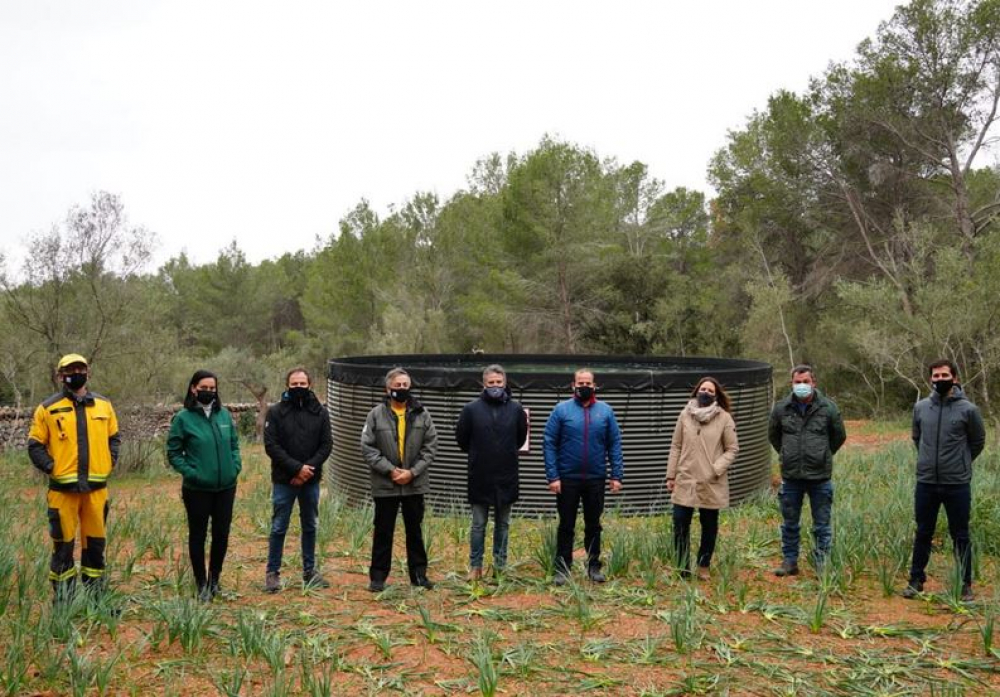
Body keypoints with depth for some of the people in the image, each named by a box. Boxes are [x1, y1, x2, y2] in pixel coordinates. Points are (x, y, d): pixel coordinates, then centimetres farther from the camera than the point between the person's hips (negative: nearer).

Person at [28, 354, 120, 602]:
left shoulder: (103, 404, 9)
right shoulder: (48, 408, -1)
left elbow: (114, 437, 19)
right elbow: (35, 445, 3)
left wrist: (109, 462, 7)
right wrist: (51, 467, -6)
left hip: (97, 486, 3)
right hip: (63, 488, -3)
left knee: (96, 542, 10)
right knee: (63, 544, 3)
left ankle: (96, 596, 22)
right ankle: (62, 600, 13)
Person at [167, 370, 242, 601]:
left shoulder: (224, 414, 4)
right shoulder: (183, 418, -8)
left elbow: (234, 444, 14)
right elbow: (173, 453, -4)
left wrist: (236, 465, 0)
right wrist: (190, 472, -14)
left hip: (226, 487, 4)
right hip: (197, 489, -4)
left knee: (222, 534, 11)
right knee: (198, 535, 7)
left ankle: (214, 578, 30)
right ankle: (202, 584, 21)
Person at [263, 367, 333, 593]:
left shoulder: (320, 412, 3)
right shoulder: (276, 412, -5)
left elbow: (326, 444, 0)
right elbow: (271, 445, -10)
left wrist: (309, 468, -14)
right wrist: (297, 467, -17)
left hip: (311, 480, 3)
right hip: (284, 480, -3)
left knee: (310, 526, 12)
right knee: (279, 527, 2)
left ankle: (309, 570, 23)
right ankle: (272, 572, 13)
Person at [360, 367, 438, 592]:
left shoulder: (421, 414, 1)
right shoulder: (376, 414, -3)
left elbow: (430, 446, 0)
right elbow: (367, 447, -6)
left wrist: (413, 472, -11)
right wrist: (390, 470, -14)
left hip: (415, 483, 2)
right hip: (385, 484, -1)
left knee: (415, 531, 12)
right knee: (383, 532, 8)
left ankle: (419, 574, 22)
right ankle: (378, 576, 17)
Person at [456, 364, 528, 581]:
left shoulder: (516, 409, 0)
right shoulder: (471, 409, -4)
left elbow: (521, 438, 13)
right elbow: (462, 439, 6)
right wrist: (477, 455, 10)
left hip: (507, 478, 2)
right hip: (480, 478, -1)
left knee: (503, 524, 11)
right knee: (478, 525, 5)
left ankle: (500, 567, 20)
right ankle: (475, 566, 14)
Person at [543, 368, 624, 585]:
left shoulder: (606, 411, 3)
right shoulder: (561, 410, -4)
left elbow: (614, 444, 3)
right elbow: (549, 444, -6)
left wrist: (617, 475, -4)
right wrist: (552, 476, -12)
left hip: (596, 479, 2)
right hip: (567, 479, -2)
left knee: (593, 526, 13)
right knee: (566, 526, 7)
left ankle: (594, 566, 24)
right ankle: (562, 569, 15)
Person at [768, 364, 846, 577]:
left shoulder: (828, 408, -5)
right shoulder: (781, 408, -1)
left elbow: (839, 436, 9)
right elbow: (773, 435, 16)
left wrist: (823, 455, 10)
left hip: (820, 476, -2)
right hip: (791, 476, 2)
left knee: (822, 525, 6)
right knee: (789, 523, 12)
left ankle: (823, 565, 15)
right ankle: (790, 562, 24)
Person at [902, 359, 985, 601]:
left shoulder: (968, 409, -7)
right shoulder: (921, 407, 2)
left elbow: (977, 442, 7)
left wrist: (960, 463, 11)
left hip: (957, 484, -2)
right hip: (926, 483, 3)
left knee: (960, 536, 8)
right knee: (923, 534, 11)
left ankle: (965, 584, 19)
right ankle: (916, 580, 22)